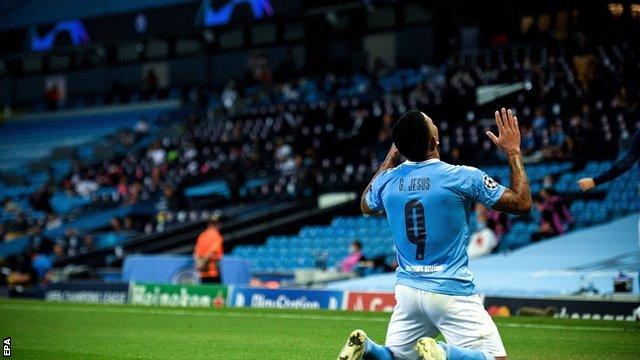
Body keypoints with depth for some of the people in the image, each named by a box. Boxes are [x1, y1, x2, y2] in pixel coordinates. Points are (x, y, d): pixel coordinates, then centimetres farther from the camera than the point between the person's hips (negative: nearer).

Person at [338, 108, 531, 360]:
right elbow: (522, 204, -2)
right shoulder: (463, 177, -12)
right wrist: (513, 151, 7)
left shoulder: (388, 180, 2)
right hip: (452, 292, -5)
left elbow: (365, 206, 26)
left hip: (407, 291, 5)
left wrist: (390, 158, 30)